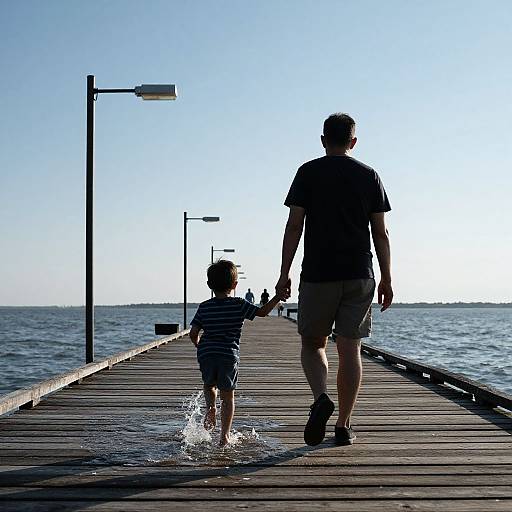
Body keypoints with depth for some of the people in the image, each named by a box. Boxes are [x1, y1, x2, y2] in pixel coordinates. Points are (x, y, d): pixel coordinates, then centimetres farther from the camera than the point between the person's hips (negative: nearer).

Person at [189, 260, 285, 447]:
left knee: (209, 385, 28)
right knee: (227, 396, 8)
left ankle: (210, 408, 0)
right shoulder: (239, 305, 0)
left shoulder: (204, 307, 6)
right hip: (229, 356, -2)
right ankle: (225, 435, 1)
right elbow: (262, 312, -3)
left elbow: (193, 333, 4)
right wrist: (278, 297, 5)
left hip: (206, 355, 2)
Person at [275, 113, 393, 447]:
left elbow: (294, 226, -3)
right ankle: (344, 425, 6)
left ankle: (321, 398, -12)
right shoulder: (369, 176, 7)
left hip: (318, 274, -1)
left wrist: (285, 273, 0)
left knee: (312, 343, 12)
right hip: (359, 275, 1)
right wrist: (386, 279, 10)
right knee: (350, 349, 4)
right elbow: (381, 233, 5)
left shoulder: (308, 173, 3)